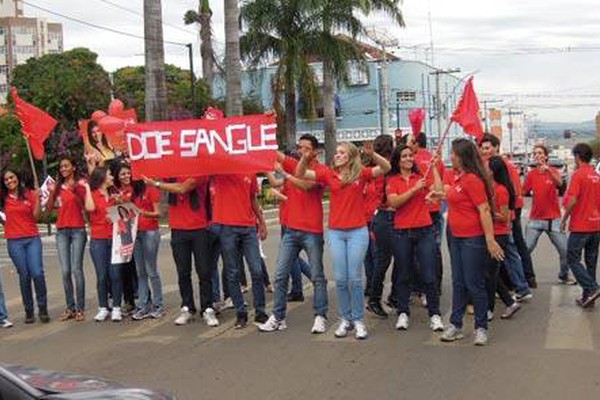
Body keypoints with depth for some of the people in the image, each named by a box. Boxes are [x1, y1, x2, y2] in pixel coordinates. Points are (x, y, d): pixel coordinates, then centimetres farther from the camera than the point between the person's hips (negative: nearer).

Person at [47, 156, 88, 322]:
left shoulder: (81, 184, 1)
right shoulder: (58, 186, 13)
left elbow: (85, 205, -10)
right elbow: (50, 208, 9)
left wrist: (74, 190, -20)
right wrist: (52, 191, -4)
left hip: (78, 230, -4)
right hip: (61, 231, 4)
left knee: (76, 269, -8)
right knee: (65, 271, 0)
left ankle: (80, 308, -3)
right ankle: (70, 308, 5)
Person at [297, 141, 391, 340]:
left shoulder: (361, 173, -1)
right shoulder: (328, 174, 4)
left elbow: (386, 168, -9)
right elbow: (300, 174, 2)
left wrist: (372, 155, -25)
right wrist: (305, 158, -18)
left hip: (358, 232, -2)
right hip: (335, 232, 2)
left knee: (354, 278, 1)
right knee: (340, 279, 5)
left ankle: (358, 320, 13)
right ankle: (344, 319, 18)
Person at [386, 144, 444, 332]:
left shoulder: (421, 177, 6)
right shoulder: (392, 180, 3)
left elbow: (438, 189, -11)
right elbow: (394, 202, -12)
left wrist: (434, 167, -4)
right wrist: (414, 189, -16)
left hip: (424, 231, 0)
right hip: (402, 233, 0)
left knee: (429, 276, -1)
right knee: (403, 275, 9)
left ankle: (435, 314, 7)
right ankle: (403, 313, 19)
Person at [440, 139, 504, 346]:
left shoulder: (472, 179, -17)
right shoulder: (458, 178, 10)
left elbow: (484, 210, -20)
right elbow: (449, 194, 31)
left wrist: (490, 240, -23)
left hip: (473, 239, -9)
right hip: (457, 237, 9)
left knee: (474, 284, 0)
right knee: (458, 283, 14)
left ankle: (481, 328, 12)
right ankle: (455, 325, 23)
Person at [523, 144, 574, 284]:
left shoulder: (553, 172, -2)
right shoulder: (531, 174, 4)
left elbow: (559, 184, -25)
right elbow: (523, 192, 1)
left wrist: (548, 170, -39)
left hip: (553, 219, -1)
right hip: (535, 220, 1)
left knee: (565, 250, 2)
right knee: (526, 249, -6)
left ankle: (564, 275, 22)